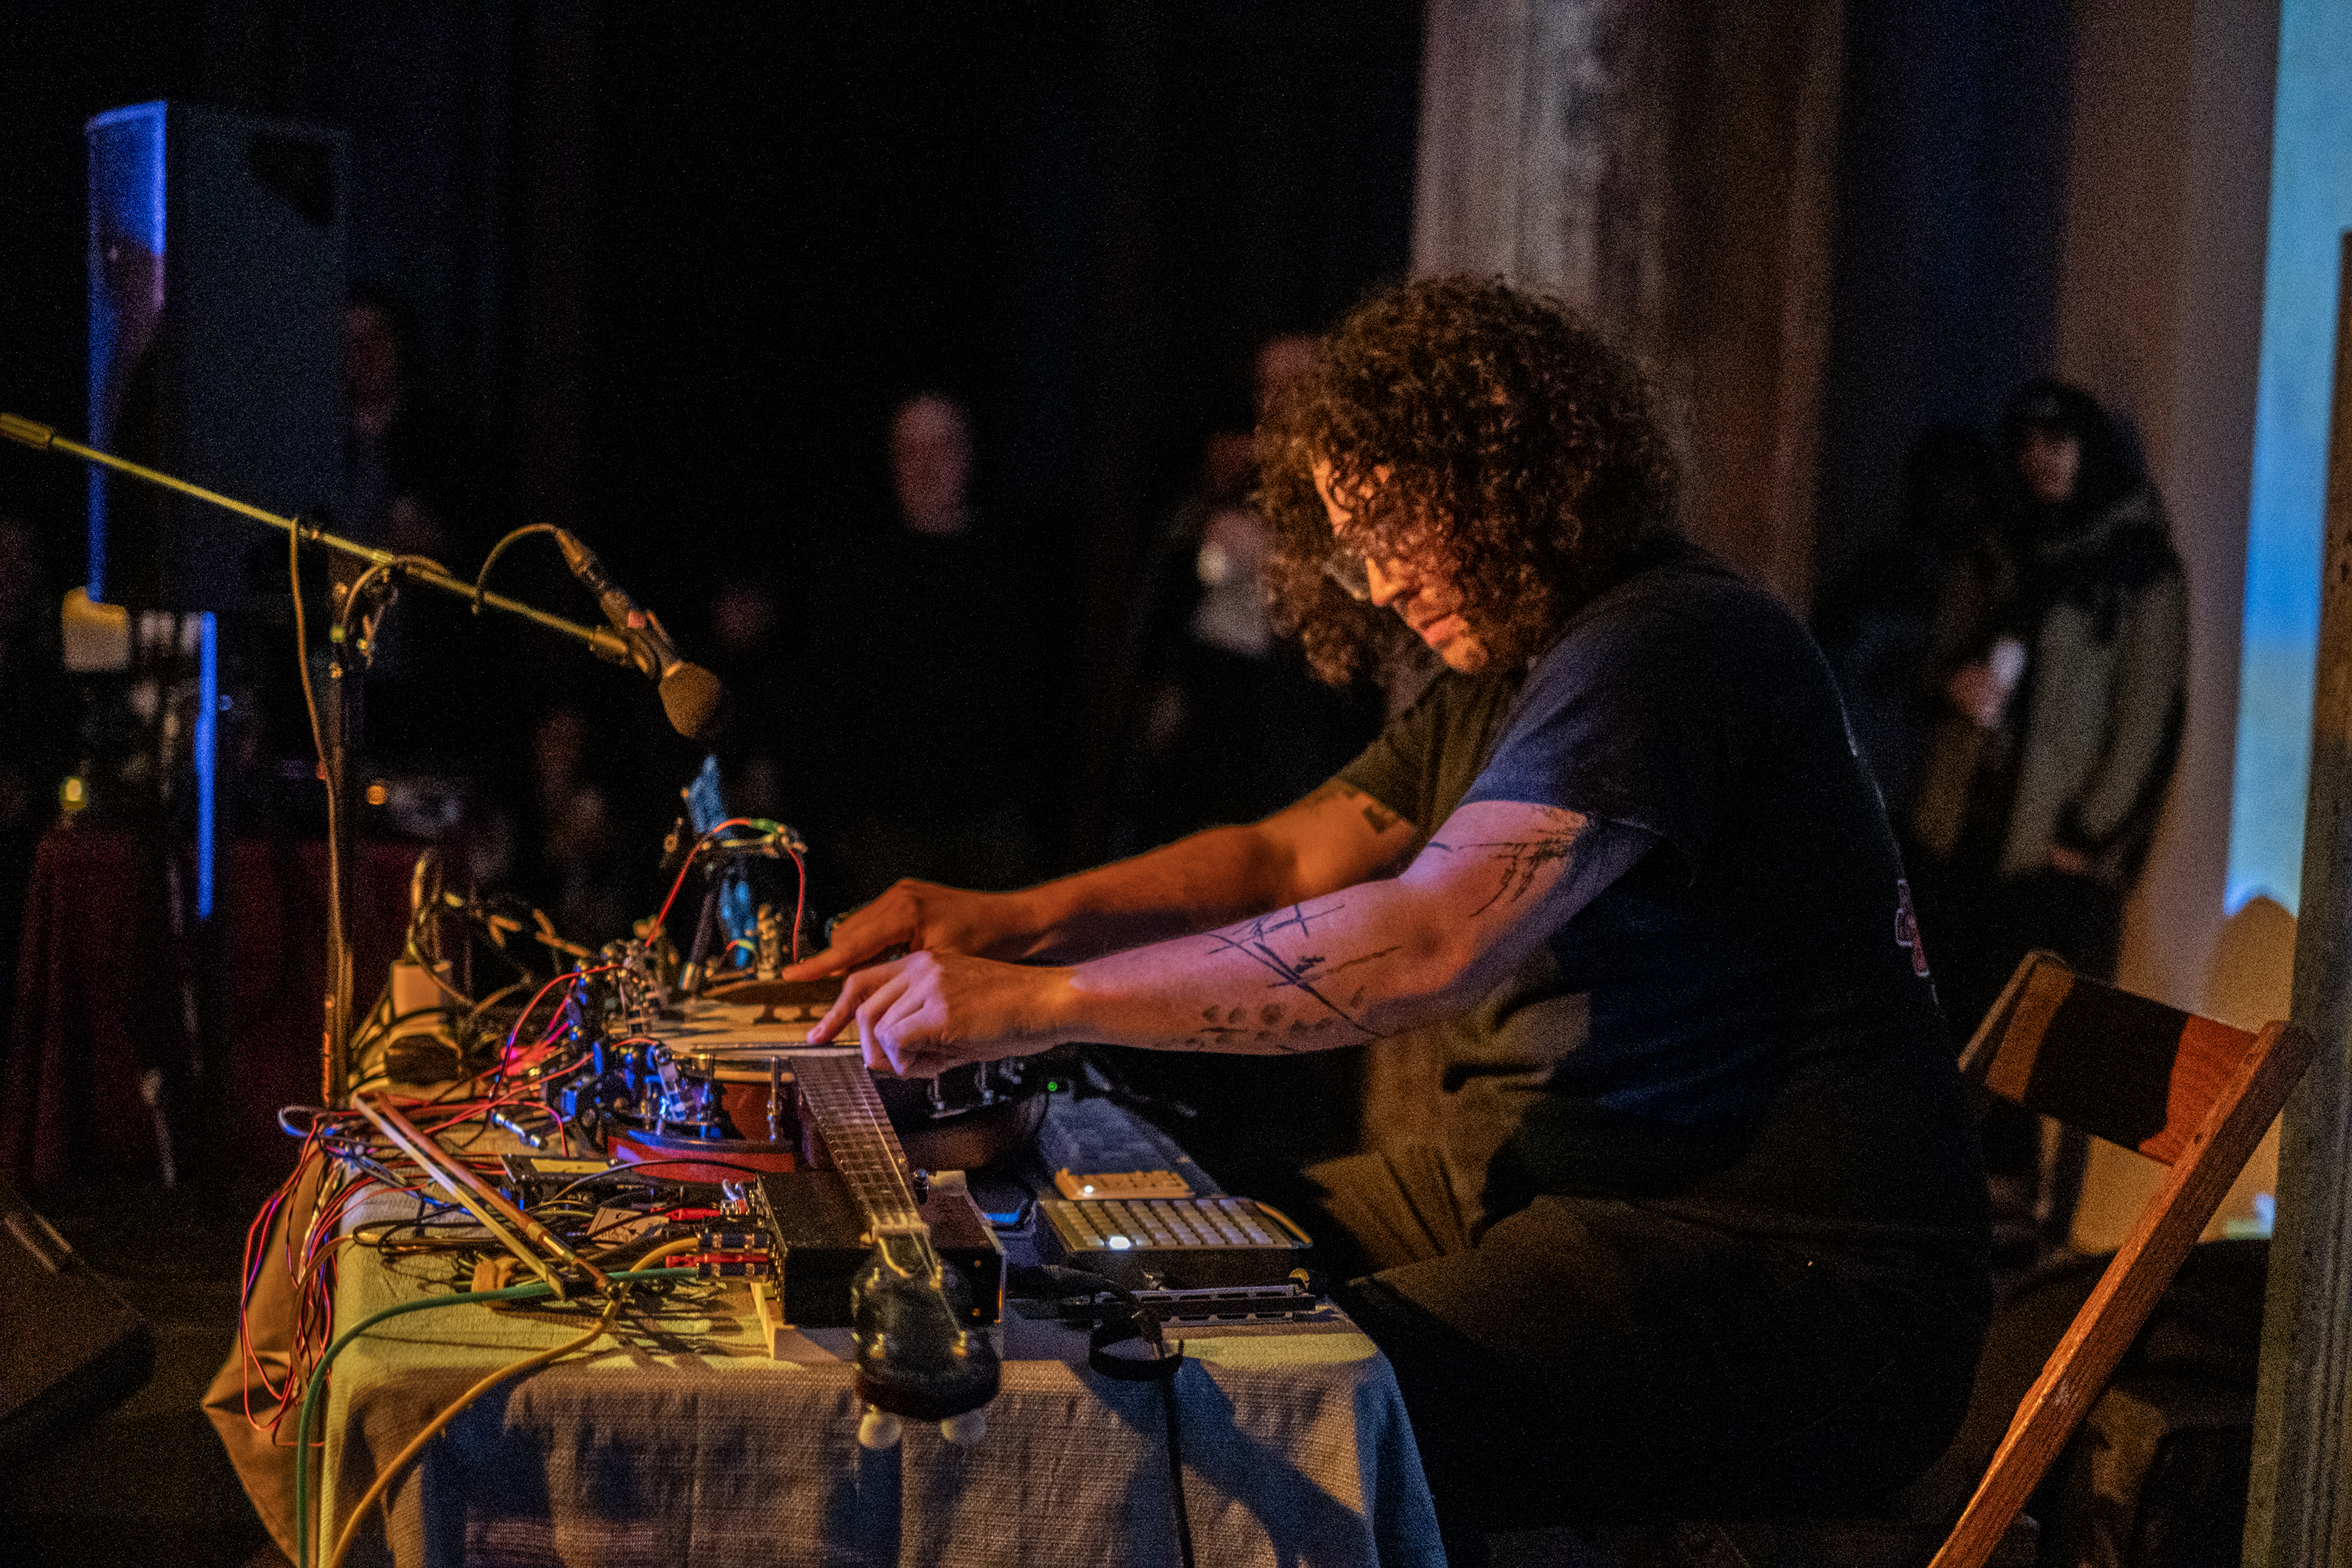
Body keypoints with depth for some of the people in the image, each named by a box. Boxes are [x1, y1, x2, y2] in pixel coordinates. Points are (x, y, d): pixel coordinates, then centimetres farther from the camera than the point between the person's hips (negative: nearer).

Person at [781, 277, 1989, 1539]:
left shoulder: (1668, 648, -17)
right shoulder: (1509, 669, 17)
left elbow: (1426, 944, -28)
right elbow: (1291, 858, 17)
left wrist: (1037, 1002, -26)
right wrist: (1015, 919, -1)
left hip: (1794, 1280, -10)